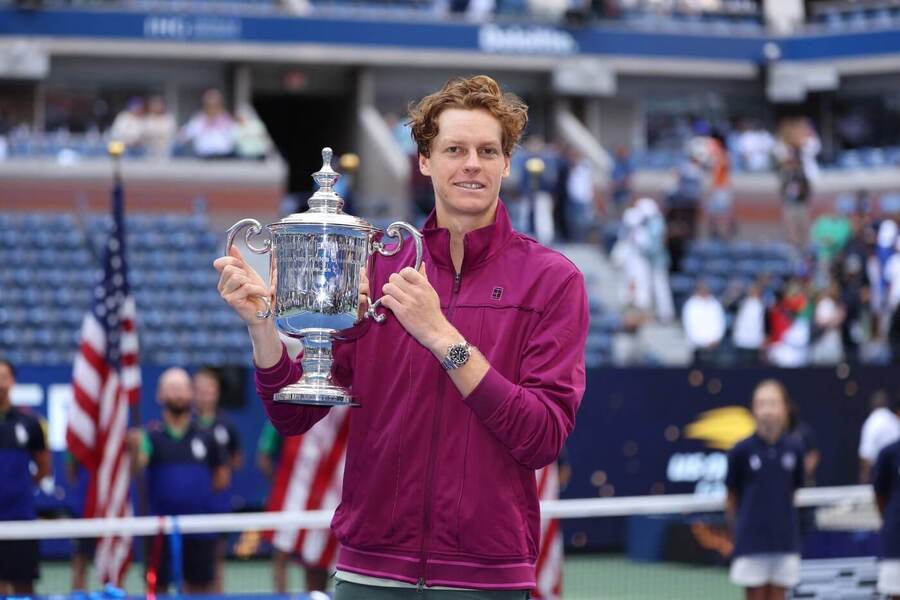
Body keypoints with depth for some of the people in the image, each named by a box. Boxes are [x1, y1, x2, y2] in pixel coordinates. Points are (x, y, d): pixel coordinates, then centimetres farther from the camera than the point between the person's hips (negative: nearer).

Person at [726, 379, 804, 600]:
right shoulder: (742, 450, -7)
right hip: (752, 541, -2)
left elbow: (793, 490, 10)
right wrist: (741, 525, 8)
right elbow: (731, 497, 3)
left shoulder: (794, 448, -1)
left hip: (785, 540, 2)